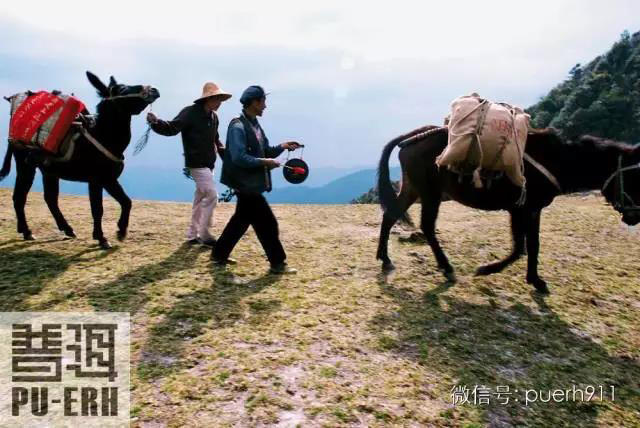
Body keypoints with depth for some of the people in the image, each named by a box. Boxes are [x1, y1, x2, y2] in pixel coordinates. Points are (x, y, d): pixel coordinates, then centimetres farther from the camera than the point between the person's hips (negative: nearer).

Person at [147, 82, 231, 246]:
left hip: (208, 164, 8)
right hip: (197, 164, -8)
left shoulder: (213, 117, 9)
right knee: (211, 196, -12)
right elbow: (172, 128, -24)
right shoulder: (190, 112, -14)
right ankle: (204, 234, 1)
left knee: (200, 198, 14)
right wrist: (156, 122, -41)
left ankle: (192, 235, 25)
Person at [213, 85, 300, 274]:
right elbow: (239, 157, -25)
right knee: (267, 222, -3)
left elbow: (263, 151, 17)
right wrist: (265, 162, -21)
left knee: (242, 219, 18)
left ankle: (219, 254, 30)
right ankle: (277, 263, 9)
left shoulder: (254, 124, 12)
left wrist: (282, 147, 3)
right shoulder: (238, 126, -17)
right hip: (245, 183, -10)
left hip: (251, 183, 10)